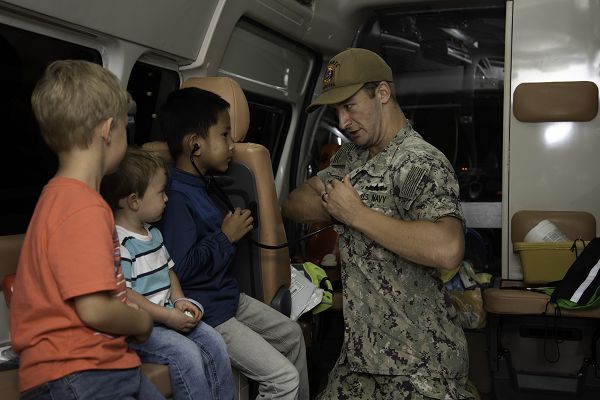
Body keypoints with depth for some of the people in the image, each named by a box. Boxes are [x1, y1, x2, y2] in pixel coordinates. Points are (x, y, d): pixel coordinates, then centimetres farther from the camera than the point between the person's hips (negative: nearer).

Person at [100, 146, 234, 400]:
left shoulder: (153, 233, 13)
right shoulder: (117, 243, -19)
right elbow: (121, 294, -24)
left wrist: (179, 300, 5)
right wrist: (167, 316, -22)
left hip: (167, 316, 9)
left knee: (213, 341, -2)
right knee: (186, 353, -24)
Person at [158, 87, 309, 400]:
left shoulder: (197, 185, 7)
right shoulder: (175, 197, -24)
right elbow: (180, 267, -30)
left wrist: (231, 228, 7)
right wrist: (226, 236, -19)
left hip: (227, 295, 10)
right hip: (204, 314, -10)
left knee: (291, 335, 22)